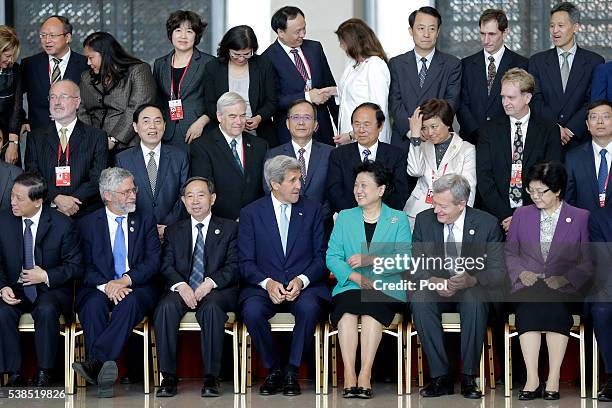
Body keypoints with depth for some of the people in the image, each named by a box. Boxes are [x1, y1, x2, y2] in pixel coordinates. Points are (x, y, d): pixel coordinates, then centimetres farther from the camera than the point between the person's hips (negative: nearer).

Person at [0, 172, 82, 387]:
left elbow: (75, 267, -3)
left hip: (50, 289, -2)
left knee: (46, 310, -35)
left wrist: (46, 276, -16)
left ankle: (44, 373, -22)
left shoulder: (62, 225, -8)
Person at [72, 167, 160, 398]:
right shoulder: (88, 224, 11)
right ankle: (103, 370, -43)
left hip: (137, 287, 0)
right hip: (99, 288, 0)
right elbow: (86, 267, 1)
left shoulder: (145, 221, 14)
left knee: (129, 302, -35)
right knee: (94, 305, -34)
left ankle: (95, 362, -46)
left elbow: (153, 262, 2)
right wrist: (106, 285, -18)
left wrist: (126, 280, -15)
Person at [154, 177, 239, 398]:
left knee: (211, 307, -37)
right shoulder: (174, 231, 19)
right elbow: (167, 266, 7)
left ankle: (211, 377, -32)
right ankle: (168, 377, -28)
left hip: (218, 290, -2)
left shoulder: (230, 228, 12)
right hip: (183, 290, 2)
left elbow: (234, 267, 1)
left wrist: (210, 282, -17)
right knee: (166, 307, -31)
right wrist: (181, 285, -15)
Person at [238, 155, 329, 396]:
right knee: (252, 311, -33)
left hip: (304, 285, 0)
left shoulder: (312, 210, 11)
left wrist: (302, 280, -12)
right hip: (264, 286, 0)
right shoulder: (251, 213, 6)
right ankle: (273, 371, -12)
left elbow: (321, 256, 7)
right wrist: (267, 283, -17)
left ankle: (292, 372, -17)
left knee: (309, 307, -34)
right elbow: (246, 262, 2)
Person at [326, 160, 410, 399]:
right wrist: (354, 276, -11)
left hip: (387, 289, -1)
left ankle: (365, 374, -39)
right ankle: (349, 374, -39)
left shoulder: (398, 220, 13)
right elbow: (332, 256, 7)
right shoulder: (345, 217, 19)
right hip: (350, 287, 1)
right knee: (347, 307, -33)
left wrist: (371, 260, -16)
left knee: (372, 306, -35)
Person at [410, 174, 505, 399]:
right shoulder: (424, 220, 1)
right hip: (435, 289, 2)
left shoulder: (487, 224, -6)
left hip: (473, 289, -2)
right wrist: (432, 281, -24)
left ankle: (469, 377, -27)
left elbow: (498, 271, -8)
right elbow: (415, 266, 0)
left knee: (475, 300, -37)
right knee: (419, 300, -32)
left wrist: (472, 280, -29)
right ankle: (440, 376, -26)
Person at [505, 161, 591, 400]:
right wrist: (521, 272, -2)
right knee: (529, 304, -33)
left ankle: (554, 378, -34)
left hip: (564, 289, -1)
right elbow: (510, 252, 19)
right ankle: (532, 379, -36)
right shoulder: (521, 215, 17)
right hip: (528, 285, 1)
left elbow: (588, 261, 5)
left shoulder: (581, 218, 9)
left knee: (556, 305, -36)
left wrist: (565, 278, -11)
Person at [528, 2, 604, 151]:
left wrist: (570, 130, -14)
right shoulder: (537, 61, 9)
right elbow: (536, 101, 0)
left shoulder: (595, 62, 4)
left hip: (580, 141, -1)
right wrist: (555, 128, -13)